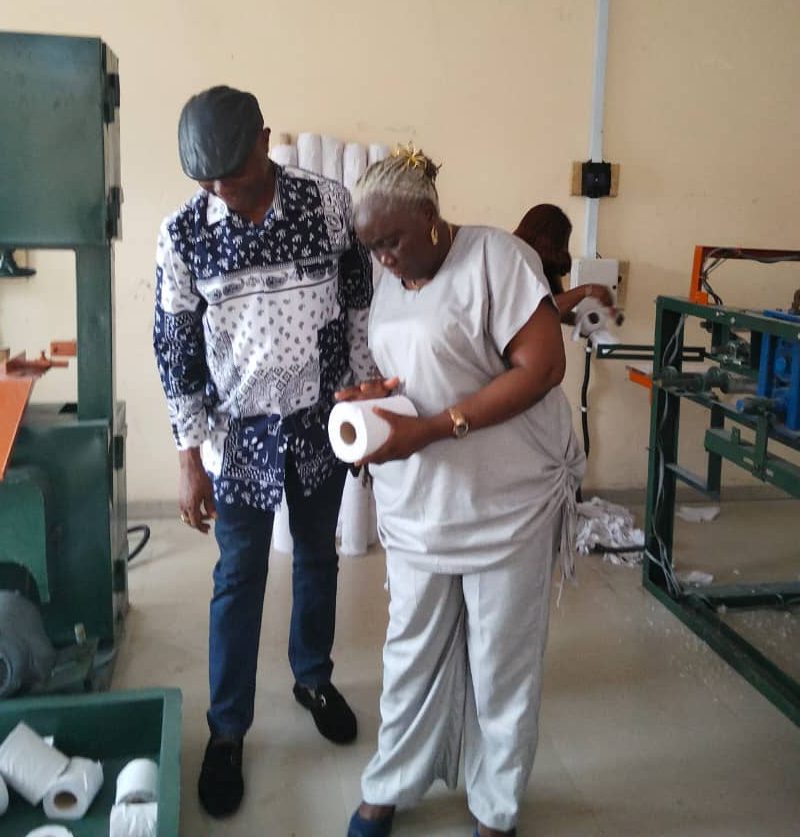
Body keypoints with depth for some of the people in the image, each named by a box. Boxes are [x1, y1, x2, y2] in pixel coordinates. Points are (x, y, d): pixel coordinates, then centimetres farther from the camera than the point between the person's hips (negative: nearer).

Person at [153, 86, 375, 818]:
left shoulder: (329, 203, -10)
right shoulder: (183, 235, -10)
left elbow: (359, 304, 2)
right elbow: (176, 353, -6)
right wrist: (191, 459, -7)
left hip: (322, 422, 1)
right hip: (240, 433, -1)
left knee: (318, 558, 18)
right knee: (238, 579, 8)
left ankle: (314, 678, 42)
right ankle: (227, 730, 25)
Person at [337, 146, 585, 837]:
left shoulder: (497, 256, -13)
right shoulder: (390, 284, 10)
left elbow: (542, 367, -19)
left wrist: (427, 430, -23)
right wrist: (375, 393, -4)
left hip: (505, 502, -5)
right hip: (417, 506, 6)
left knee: (503, 663, 9)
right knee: (412, 652, 15)